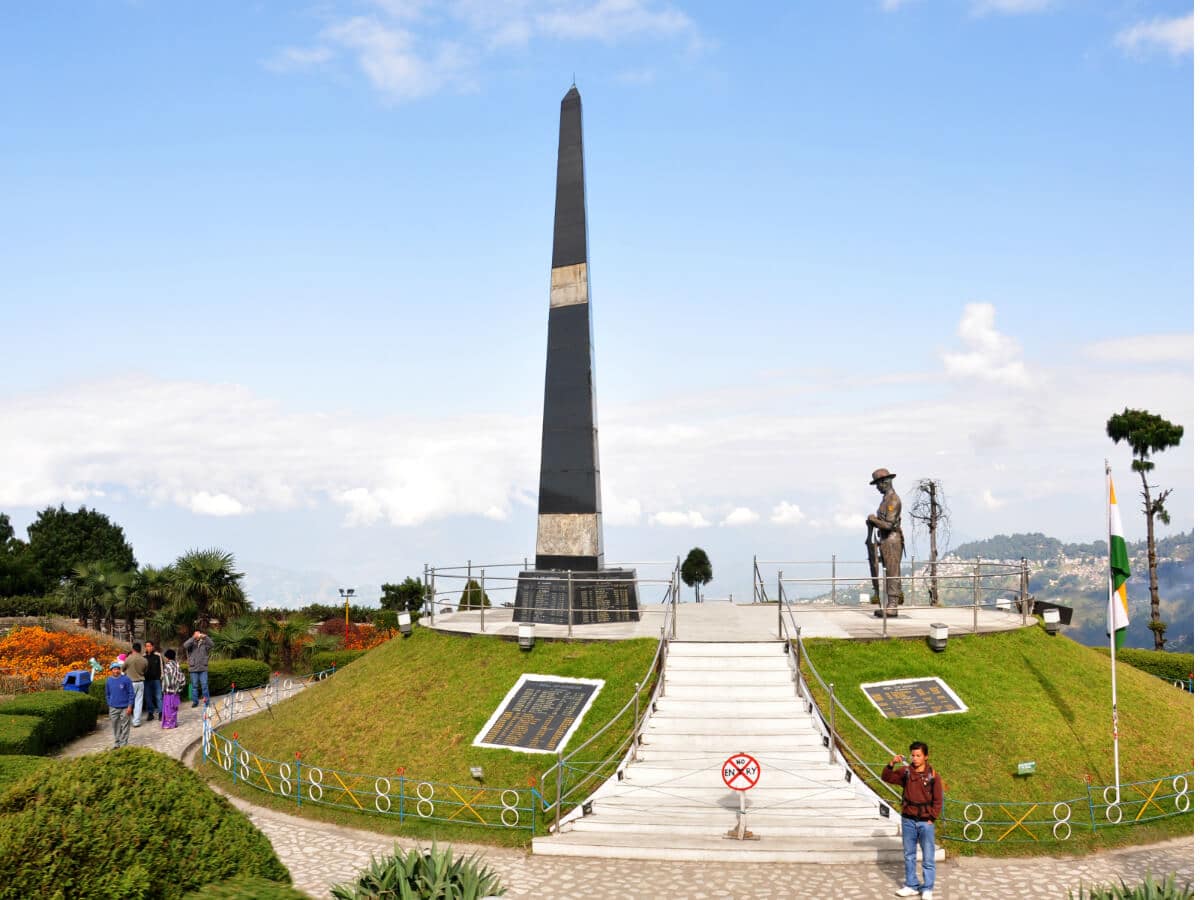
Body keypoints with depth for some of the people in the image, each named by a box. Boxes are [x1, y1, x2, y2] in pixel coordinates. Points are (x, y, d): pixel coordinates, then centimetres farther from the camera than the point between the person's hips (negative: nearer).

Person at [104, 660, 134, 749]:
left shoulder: (126, 679, -8)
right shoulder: (108, 680, 3)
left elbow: (131, 693, -5)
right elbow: (107, 694, 15)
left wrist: (130, 706, -9)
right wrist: (110, 704, 8)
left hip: (125, 708, -3)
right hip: (113, 708, 3)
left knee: (124, 726, 2)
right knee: (115, 726, 11)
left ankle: (124, 743, 9)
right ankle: (116, 742, 23)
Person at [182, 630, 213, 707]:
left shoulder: (204, 643, 6)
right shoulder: (191, 644, 3)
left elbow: (211, 644, -10)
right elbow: (185, 645, -17)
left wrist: (205, 637, -22)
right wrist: (194, 637, -23)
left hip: (203, 668, 0)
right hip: (193, 669, 0)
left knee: (204, 685, -2)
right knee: (194, 685, 5)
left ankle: (206, 700, 4)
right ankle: (195, 701, 12)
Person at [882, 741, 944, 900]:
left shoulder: (933, 776, -8)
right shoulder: (906, 772, -1)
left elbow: (938, 801, -4)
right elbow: (887, 778, -3)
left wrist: (932, 819, -8)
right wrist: (892, 764, -20)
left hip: (925, 822, -3)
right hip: (908, 821, 3)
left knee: (928, 858, 2)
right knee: (909, 856, 12)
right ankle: (911, 886, 22)